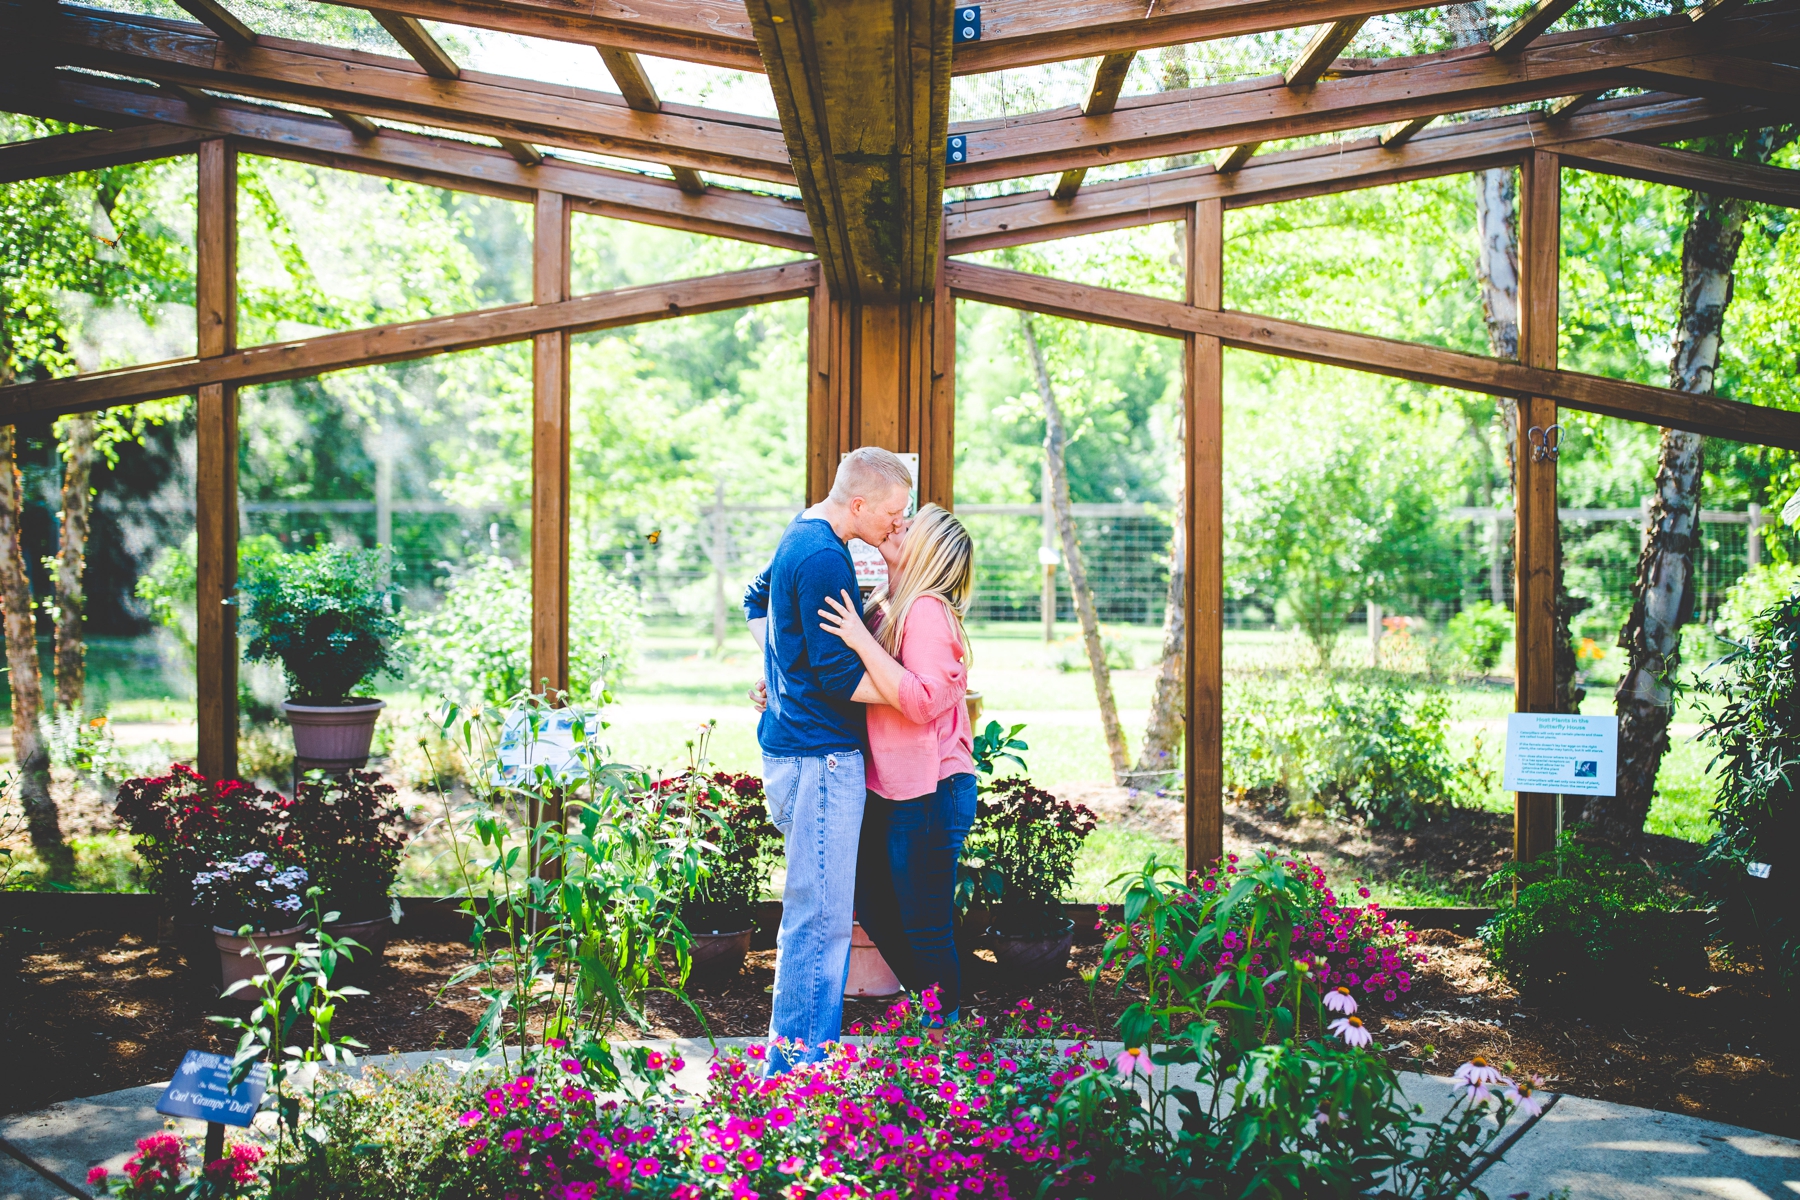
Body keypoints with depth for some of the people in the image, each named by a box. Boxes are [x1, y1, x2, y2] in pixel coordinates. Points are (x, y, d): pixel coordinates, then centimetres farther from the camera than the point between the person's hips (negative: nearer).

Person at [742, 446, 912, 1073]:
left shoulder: (803, 534, 14)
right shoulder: (823, 559, -19)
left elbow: (756, 603, 31)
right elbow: (841, 676, -20)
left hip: (791, 745, 11)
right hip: (819, 756, -11)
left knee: (814, 910, 16)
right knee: (821, 916, -6)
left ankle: (794, 1058, 24)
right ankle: (798, 1062, 1)